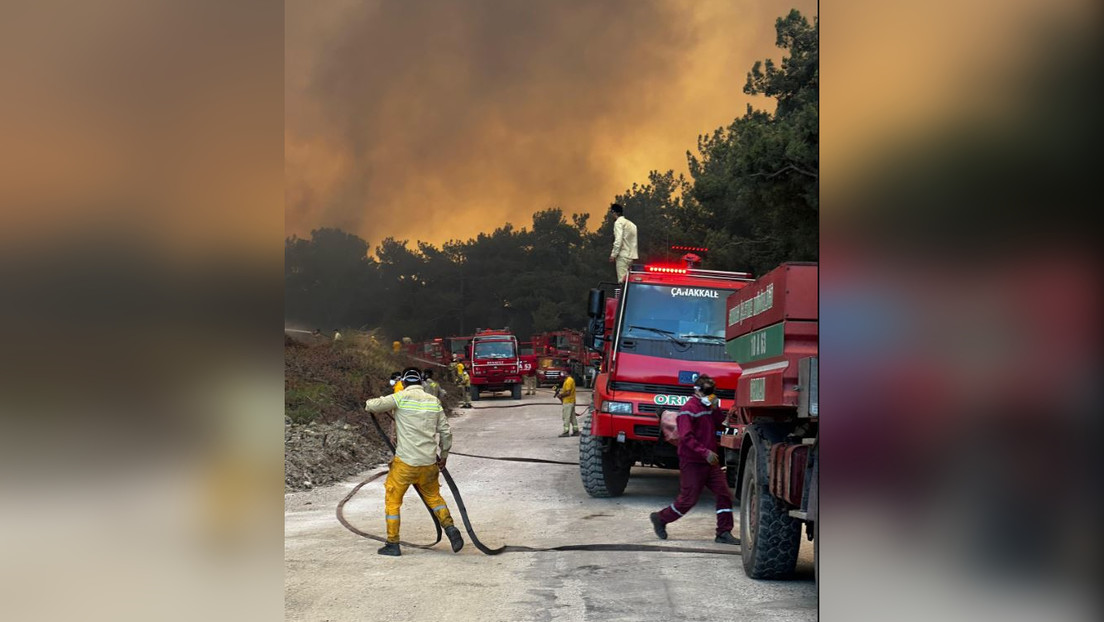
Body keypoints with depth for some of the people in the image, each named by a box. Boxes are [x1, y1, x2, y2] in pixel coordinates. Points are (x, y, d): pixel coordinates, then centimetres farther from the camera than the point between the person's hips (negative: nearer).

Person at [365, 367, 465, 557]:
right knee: (433, 496, 23)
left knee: (393, 500, 9)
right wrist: (444, 455, 21)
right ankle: (450, 528, 8)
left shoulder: (400, 398, -8)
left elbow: (372, 406, -8)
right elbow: (446, 431, 9)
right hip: (429, 462, 4)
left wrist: (369, 404, 17)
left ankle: (392, 544, 11)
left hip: (405, 462, -4)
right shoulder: (434, 401, 7)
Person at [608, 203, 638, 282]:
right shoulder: (630, 223, 19)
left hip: (623, 255, -8)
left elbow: (618, 240, -17)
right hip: (631, 255, 8)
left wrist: (613, 255, -13)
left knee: (622, 281, -11)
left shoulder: (619, 222, -6)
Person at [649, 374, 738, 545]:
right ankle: (660, 518, 17)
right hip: (692, 463, -8)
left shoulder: (708, 407, 14)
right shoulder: (689, 409, -13)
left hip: (710, 461, 8)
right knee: (688, 499, -4)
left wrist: (715, 409, -3)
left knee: (724, 494, 0)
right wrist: (705, 453, -26)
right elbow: (686, 437, -21)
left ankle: (724, 532, 3)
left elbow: (719, 424, 10)